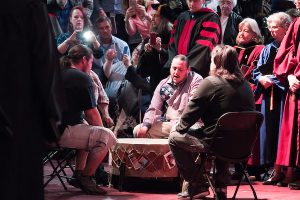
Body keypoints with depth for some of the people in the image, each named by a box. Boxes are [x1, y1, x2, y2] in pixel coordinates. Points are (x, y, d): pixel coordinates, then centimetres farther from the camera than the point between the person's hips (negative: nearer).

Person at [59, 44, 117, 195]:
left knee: (86, 126, 31)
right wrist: (101, 130, 11)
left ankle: (78, 174, 22)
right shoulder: (82, 78, -8)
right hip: (61, 132, -10)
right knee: (107, 136, -11)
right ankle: (85, 178, -3)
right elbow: (91, 114, -7)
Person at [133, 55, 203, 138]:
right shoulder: (163, 84, 13)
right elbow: (153, 108, 10)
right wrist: (146, 125, -9)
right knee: (138, 131, -7)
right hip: (166, 124, 6)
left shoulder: (195, 80, -3)